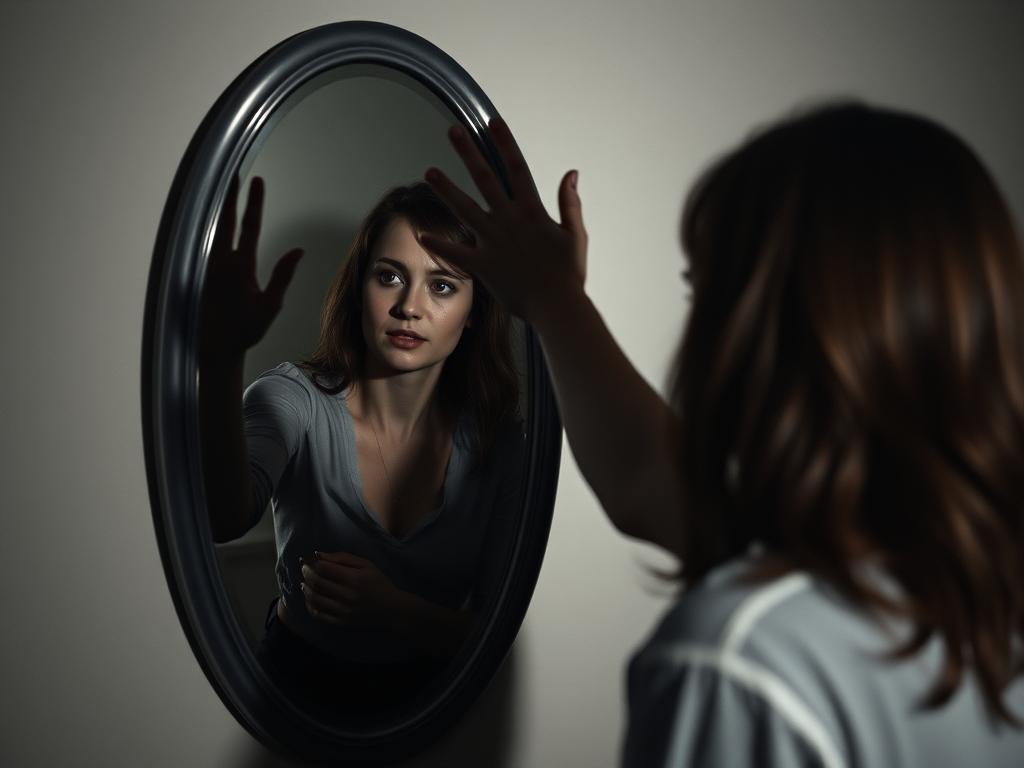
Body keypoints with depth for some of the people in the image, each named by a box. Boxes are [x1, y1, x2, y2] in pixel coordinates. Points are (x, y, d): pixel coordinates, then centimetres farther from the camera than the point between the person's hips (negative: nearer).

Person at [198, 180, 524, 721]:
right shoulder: (293, 402, -13)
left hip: (430, 694, 2)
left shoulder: (500, 442, -5)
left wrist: (395, 612, -23)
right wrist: (220, 359, -52)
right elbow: (224, 519, -35)